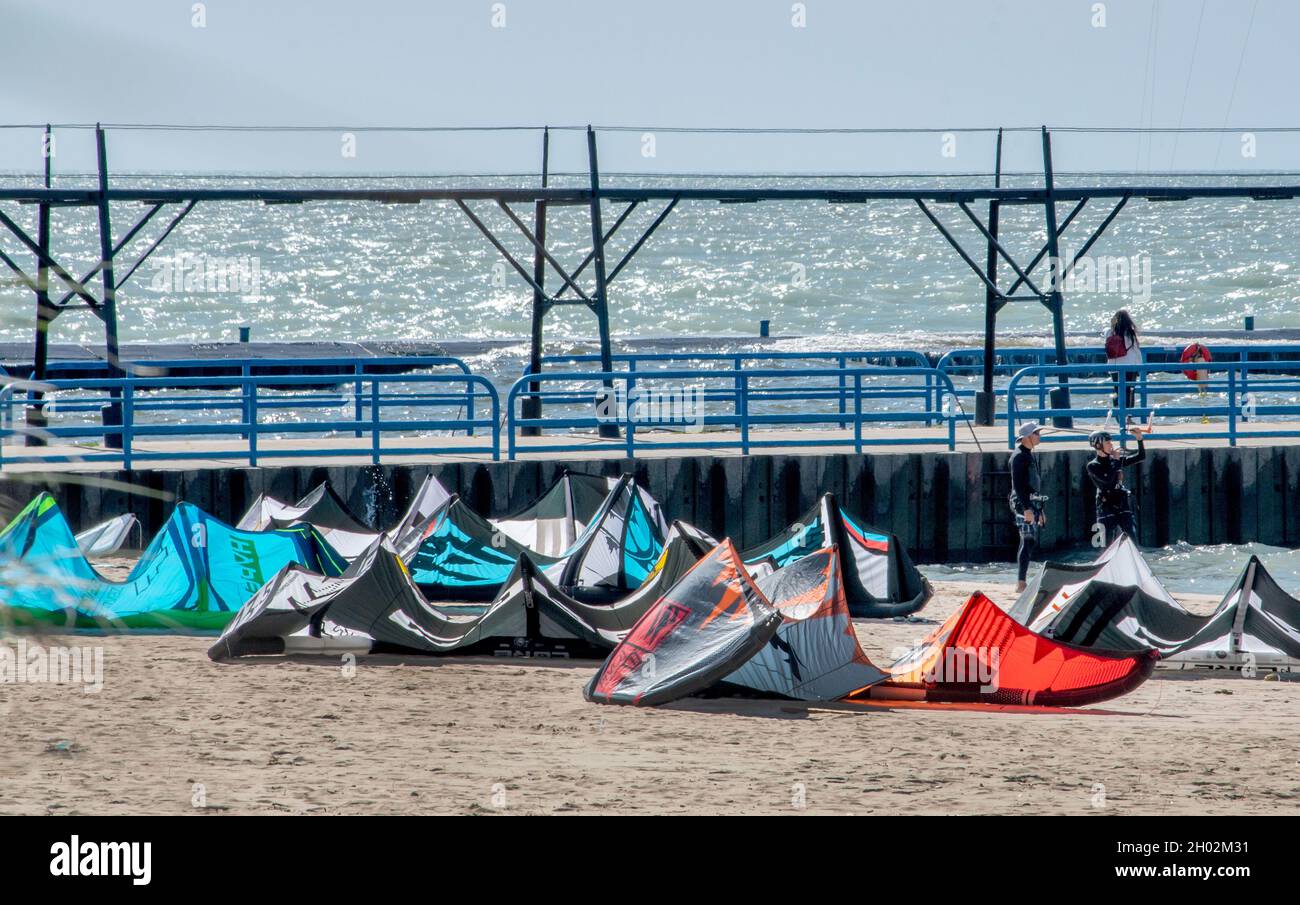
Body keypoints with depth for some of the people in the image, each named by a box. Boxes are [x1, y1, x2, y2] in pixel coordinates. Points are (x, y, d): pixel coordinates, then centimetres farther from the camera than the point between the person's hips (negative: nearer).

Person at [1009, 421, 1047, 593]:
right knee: (1028, 542, -13)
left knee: (1030, 543, 11)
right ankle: (1021, 584, -15)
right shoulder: (1019, 456, -11)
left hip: (1032, 503, 10)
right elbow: (1018, 484, -19)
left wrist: (1040, 510, 25)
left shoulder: (1030, 456, 19)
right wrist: (1027, 508, -25)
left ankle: (1021, 583, 15)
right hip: (1023, 503, -10)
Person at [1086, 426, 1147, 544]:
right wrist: (1115, 460, -12)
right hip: (1106, 508, -4)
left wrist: (1139, 439, -8)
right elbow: (1107, 479, -21)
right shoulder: (1093, 466, -5)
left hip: (1123, 506, 4)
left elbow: (1140, 457, 6)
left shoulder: (1117, 460, 9)